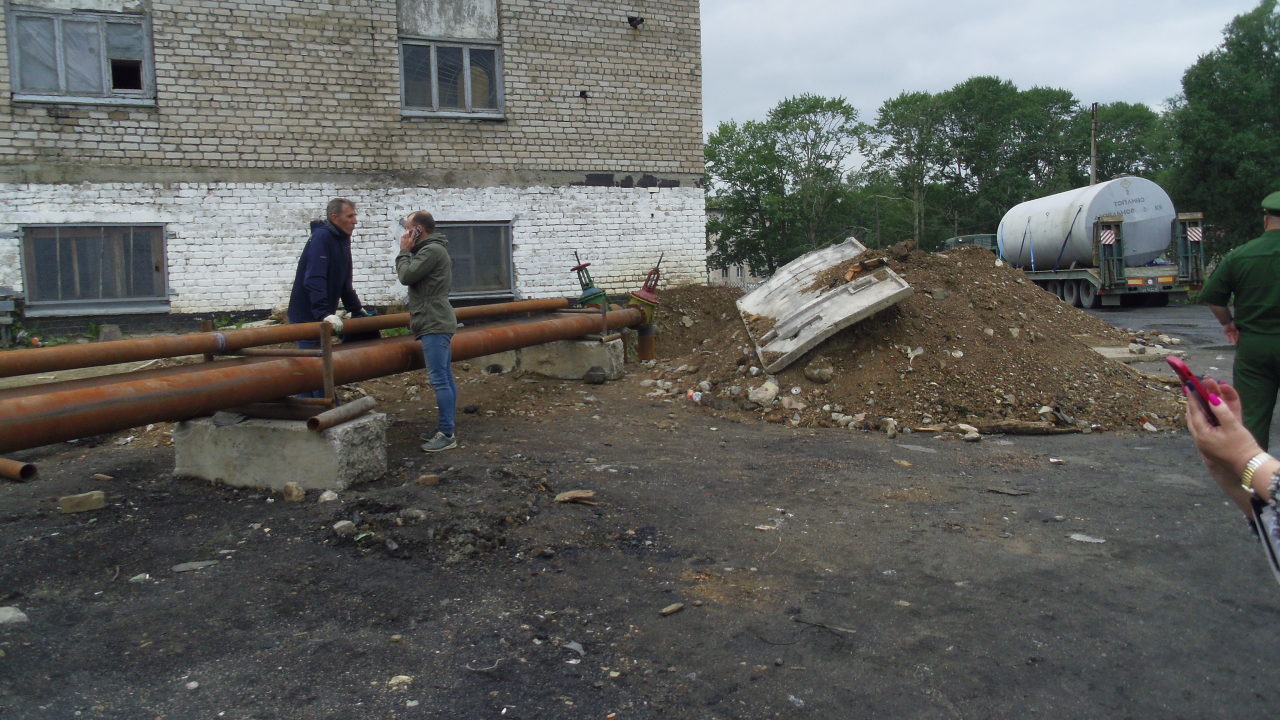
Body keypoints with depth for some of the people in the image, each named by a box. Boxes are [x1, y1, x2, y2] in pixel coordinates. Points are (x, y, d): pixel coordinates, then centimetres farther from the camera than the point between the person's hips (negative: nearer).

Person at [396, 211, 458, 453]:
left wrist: (404, 251, -3)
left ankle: (446, 434, -8)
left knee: (440, 380, -10)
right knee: (446, 379, 11)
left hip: (434, 326, -11)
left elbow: (406, 276, -14)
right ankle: (445, 430, 16)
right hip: (437, 324, 11)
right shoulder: (433, 249, 21)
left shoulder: (432, 250, -13)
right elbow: (411, 277, 23)